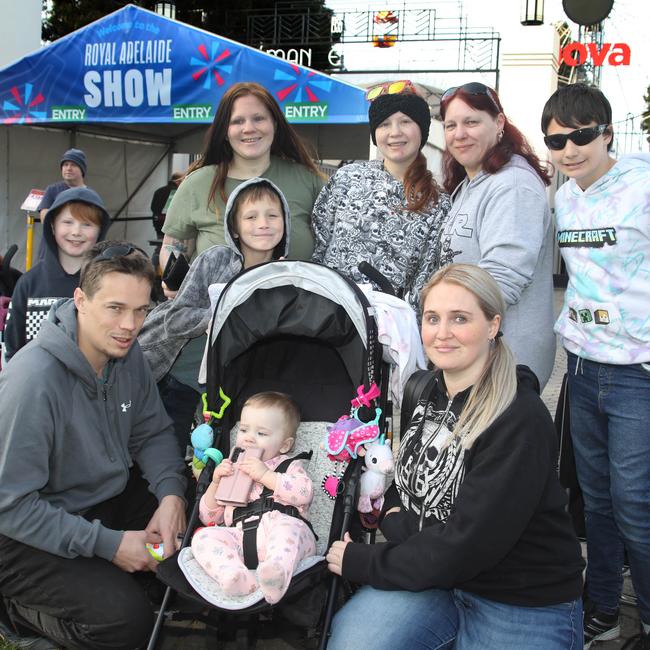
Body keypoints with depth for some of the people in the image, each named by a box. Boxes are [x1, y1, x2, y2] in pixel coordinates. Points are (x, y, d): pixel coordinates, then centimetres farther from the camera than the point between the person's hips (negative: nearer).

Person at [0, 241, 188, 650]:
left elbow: (153, 432, 4)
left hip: (106, 499, 7)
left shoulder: (126, 353, -7)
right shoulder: (35, 380, -30)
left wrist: (172, 494, -16)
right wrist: (108, 543, -25)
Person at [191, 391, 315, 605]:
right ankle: (234, 577, -47)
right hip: (238, 537, 3)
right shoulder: (230, 472, 33)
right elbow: (209, 517, 27)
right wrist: (215, 483, 11)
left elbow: (304, 492, -1)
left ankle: (277, 570, -63)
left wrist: (265, 475, -4)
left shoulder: (289, 466, 23)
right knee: (204, 536, -22)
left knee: (286, 527, -35)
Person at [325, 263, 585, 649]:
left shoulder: (520, 422, -21)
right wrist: (398, 522, -9)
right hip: (432, 577, 5)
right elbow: (399, 484, 14)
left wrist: (363, 562, -14)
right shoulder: (424, 392, 0)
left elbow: (466, 545, -23)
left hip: (524, 607, -5)